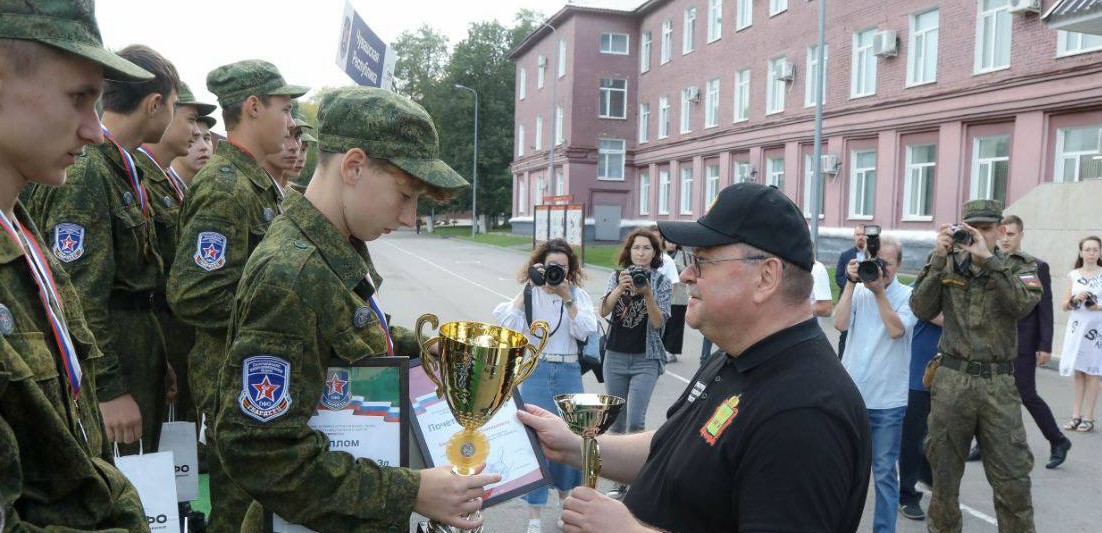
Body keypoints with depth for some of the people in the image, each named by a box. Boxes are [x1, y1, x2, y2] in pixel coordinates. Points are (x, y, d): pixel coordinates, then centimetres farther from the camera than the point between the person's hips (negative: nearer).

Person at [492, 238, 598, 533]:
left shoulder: (578, 295, 4)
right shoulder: (529, 294, 2)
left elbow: (584, 331, -10)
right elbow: (509, 324, -14)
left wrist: (567, 297, -15)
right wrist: (528, 288, -15)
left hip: (569, 373, 2)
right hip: (536, 372, -1)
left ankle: (566, 493, 35)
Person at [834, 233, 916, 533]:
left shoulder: (907, 296, -3)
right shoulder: (858, 291, 2)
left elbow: (896, 330, -18)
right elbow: (840, 324, -12)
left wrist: (879, 291, -17)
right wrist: (851, 283, -13)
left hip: (888, 400, -2)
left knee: (884, 472, 6)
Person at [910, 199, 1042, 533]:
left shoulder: (1018, 266, 4)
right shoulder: (947, 263, 6)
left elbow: (1024, 304, -16)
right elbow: (921, 310, -5)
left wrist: (987, 259, -21)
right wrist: (939, 259, -12)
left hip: (999, 384, -1)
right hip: (951, 380, 1)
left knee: (1013, 479, 1)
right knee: (944, 473, 12)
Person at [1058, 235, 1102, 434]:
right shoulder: (1073, 275, 6)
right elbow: (1065, 305, 8)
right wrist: (1075, 299, -11)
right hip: (1077, 326, 2)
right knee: (1078, 372, 6)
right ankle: (1076, 416, 11)